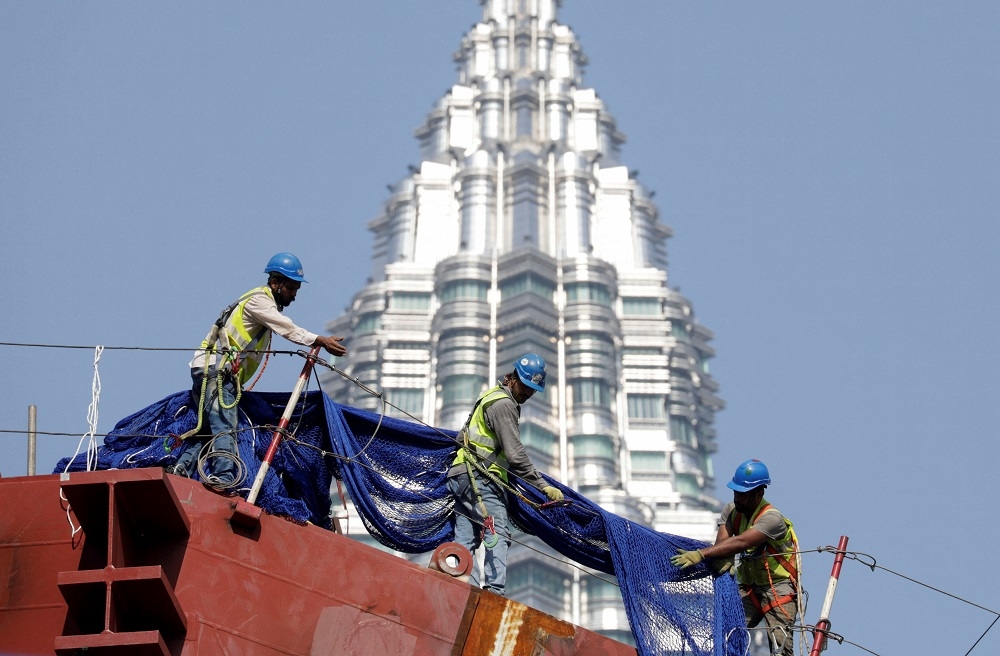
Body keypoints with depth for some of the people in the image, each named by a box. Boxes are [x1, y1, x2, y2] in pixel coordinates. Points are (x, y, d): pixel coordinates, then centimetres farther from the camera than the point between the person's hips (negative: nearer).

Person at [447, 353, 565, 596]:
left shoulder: (491, 397, 21)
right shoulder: (503, 404, -12)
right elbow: (515, 454, -18)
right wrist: (544, 486, -18)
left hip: (462, 476, 10)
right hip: (480, 478, -10)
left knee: (466, 539, 2)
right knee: (497, 535, -16)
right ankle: (494, 590, -29)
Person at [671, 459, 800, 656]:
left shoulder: (772, 518, -21)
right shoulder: (731, 511, 2)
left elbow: (740, 542, -34)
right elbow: (722, 541, -13)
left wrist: (701, 554, -41)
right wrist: (723, 561, -37)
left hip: (779, 586, -6)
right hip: (748, 586, 6)